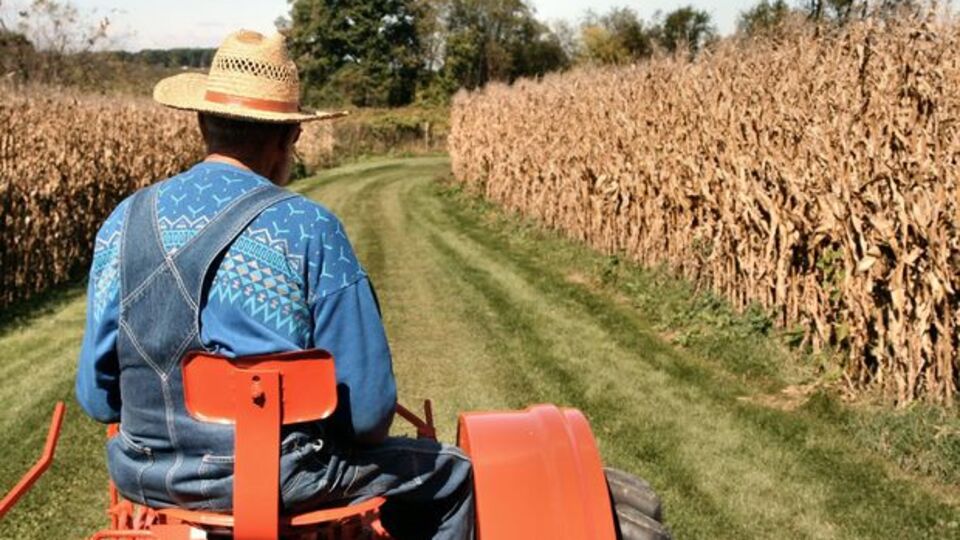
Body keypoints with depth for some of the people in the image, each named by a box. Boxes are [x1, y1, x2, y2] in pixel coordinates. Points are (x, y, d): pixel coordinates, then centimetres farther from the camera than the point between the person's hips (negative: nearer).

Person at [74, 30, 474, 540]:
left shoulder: (125, 221, -2)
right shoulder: (309, 230, -14)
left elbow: (96, 396, 4)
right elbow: (367, 407, -13)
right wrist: (348, 437, 10)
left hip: (147, 478, 5)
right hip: (276, 480, -5)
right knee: (451, 474, 19)